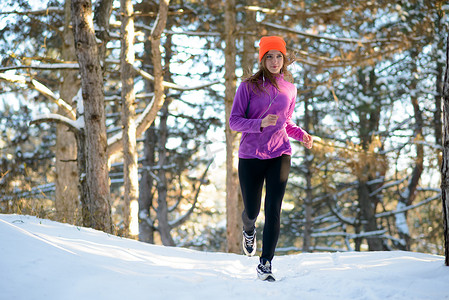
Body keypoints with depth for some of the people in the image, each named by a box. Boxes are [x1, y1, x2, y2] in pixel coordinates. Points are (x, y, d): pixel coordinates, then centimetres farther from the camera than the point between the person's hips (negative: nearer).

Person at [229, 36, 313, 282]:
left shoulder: (289, 89, 9)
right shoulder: (248, 86, -4)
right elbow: (234, 121, -6)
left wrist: (302, 135, 2)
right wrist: (261, 123, -22)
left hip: (279, 155, 2)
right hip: (251, 155, -2)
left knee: (273, 210, -11)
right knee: (252, 211, 10)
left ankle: (265, 265, -8)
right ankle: (249, 231, 48)